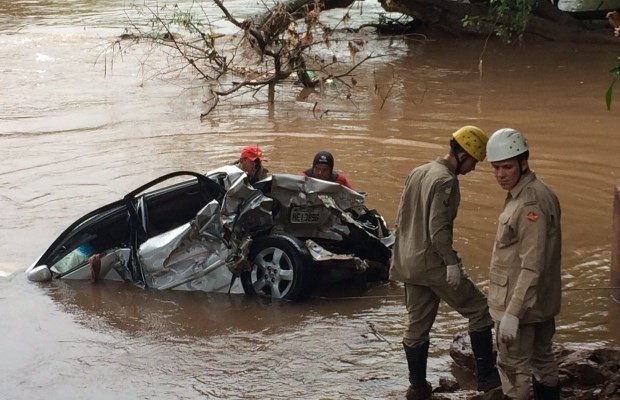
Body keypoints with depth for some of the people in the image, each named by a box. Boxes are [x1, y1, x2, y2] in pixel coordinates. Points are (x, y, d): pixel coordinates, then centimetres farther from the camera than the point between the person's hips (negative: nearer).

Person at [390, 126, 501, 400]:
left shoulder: (418, 172, 11)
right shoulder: (445, 181, -16)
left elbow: (401, 218, 16)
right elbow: (438, 228, -23)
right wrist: (452, 262, -19)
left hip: (409, 263, 9)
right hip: (433, 264, -9)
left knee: (417, 325, 13)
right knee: (480, 309, 1)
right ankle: (486, 375, 2)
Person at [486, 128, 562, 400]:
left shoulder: (531, 203, -24)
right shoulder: (529, 194, 8)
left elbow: (531, 266, -27)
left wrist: (512, 312, -29)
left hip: (522, 302, -10)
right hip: (541, 300, 10)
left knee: (514, 368, -2)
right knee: (542, 359, 20)